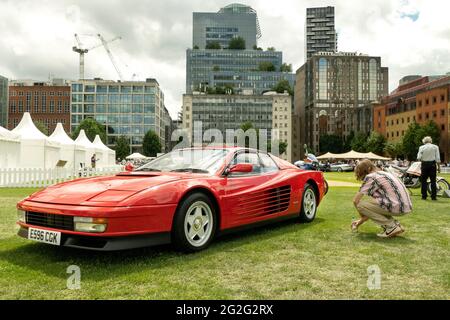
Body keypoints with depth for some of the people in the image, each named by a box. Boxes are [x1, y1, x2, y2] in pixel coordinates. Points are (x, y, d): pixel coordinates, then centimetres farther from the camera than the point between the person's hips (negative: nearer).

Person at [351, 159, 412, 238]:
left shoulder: (370, 177, -3)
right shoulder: (384, 174, 24)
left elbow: (355, 200, -6)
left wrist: (363, 217, 12)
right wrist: (361, 221, 30)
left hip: (396, 207, -9)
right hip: (406, 206, 9)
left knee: (360, 204, -4)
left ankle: (391, 227, -3)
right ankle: (396, 224, 13)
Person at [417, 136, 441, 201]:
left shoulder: (421, 147, -1)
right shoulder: (435, 147, 1)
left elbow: (419, 158, -7)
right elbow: (438, 158, -3)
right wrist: (438, 165, 4)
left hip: (424, 164, 0)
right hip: (432, 164, 0)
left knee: (424, 181, 7)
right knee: (433, 181, 4)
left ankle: (424, 196, 6)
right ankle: (433, 196, 5)